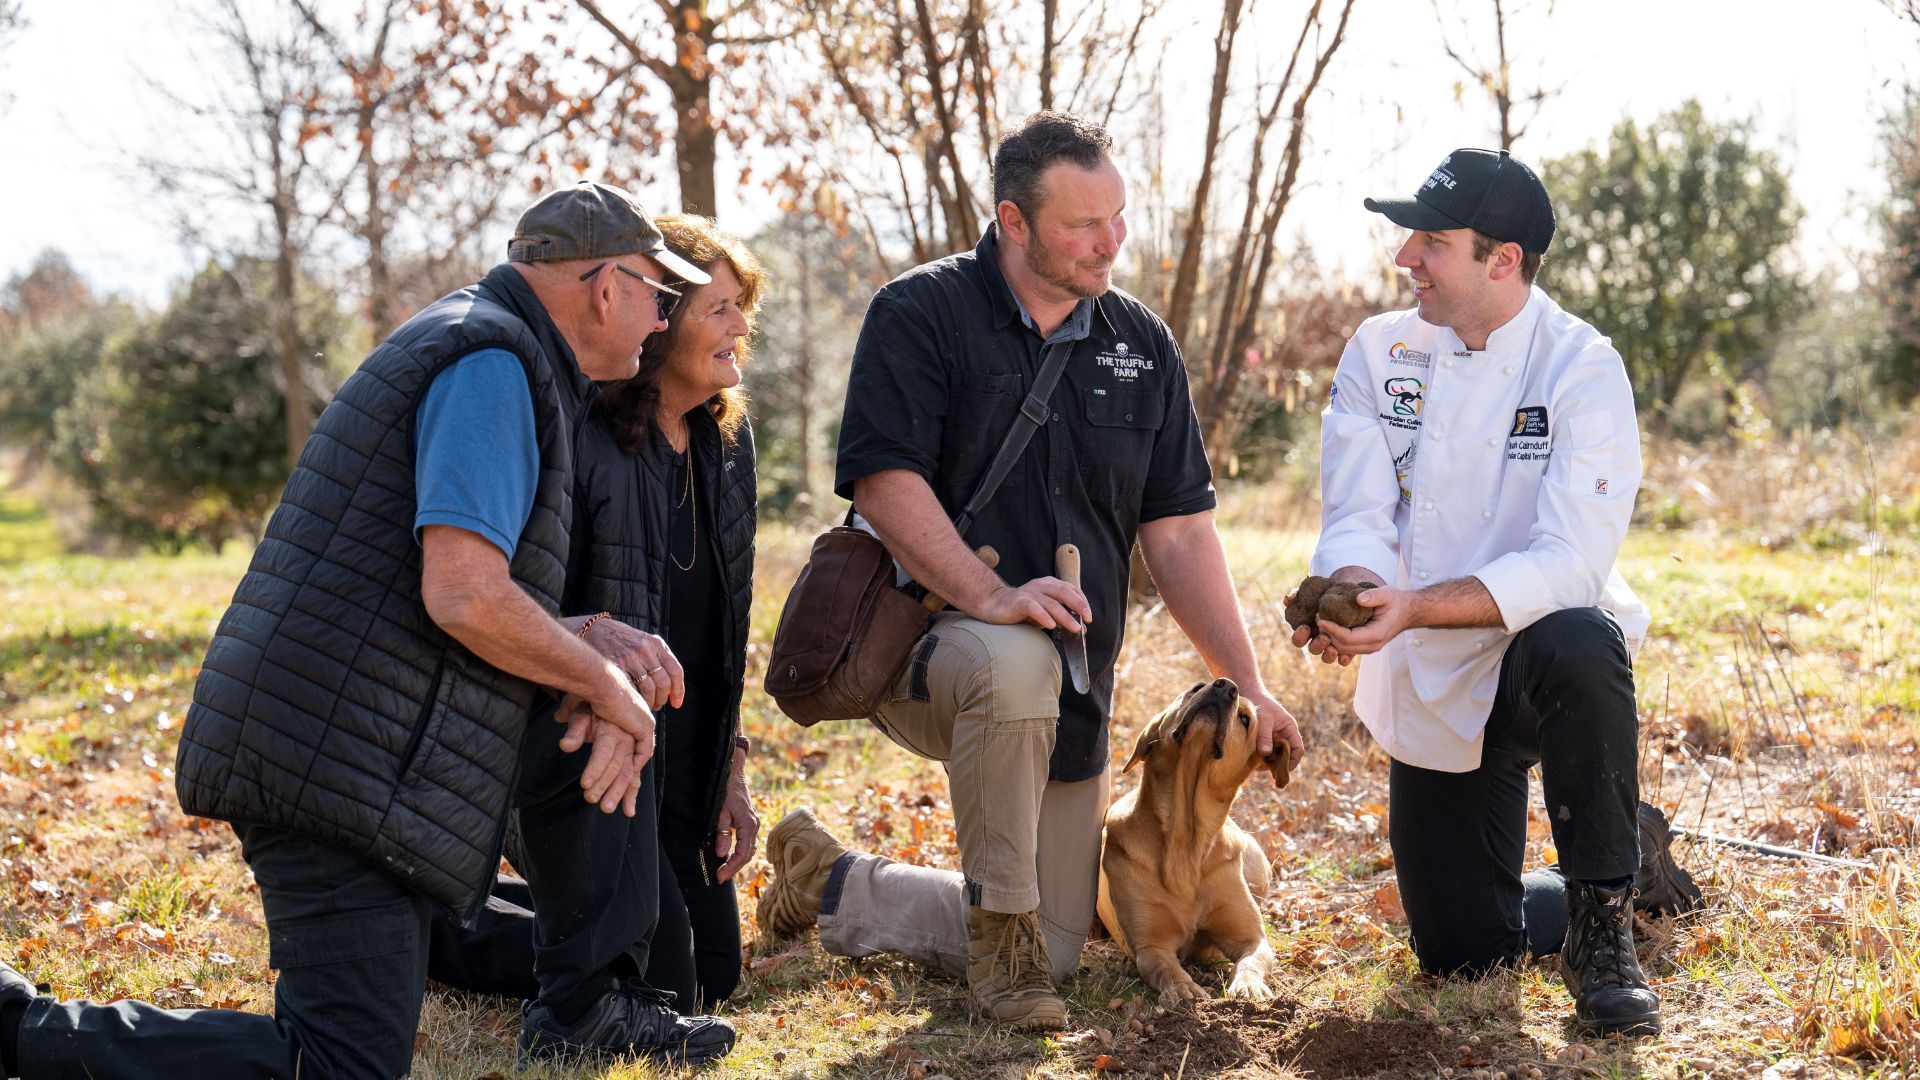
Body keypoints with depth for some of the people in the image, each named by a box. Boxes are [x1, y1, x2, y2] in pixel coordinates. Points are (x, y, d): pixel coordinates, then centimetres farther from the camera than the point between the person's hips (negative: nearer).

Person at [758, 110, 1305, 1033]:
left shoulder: (1141, 345, 6)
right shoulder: (918, 317, -9)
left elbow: (1178, 530, 6)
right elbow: (882, 480, -19)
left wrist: (1245, 685, -1)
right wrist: (990, 597, -32)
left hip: (1072, 691, 6)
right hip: (921, 639, -5)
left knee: (1052, 953, 5)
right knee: (1016, 664, -42)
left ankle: (832, 886, 27)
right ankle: (1000, 920, -20)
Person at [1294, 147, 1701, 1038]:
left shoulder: (1583, 368, -16)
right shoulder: (1381, 353, -3)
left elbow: (1570, 563, -26)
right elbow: (1356, 520, -11)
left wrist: (1416, 607, -39)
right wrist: (1350, 596, -35)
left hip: (1544, 661, -4)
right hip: (1436, 697, 4)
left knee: (1578, 645, -41)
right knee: (1461, 954, 5)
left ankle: (1602, 916, -19)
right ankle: (1629, 854, 35)